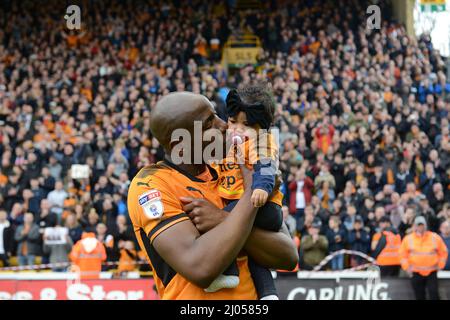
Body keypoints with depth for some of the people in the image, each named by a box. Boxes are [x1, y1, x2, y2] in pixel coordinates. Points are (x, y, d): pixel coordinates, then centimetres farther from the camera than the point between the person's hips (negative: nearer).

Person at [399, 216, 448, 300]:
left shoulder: (435, 238, 2)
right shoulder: (408, 239, 1)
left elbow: (443, 252, 9)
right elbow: (403, 255, 5)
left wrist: (440, 265, 2)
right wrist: (407, 267, -3)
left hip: (431, 273, -1)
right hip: (416, 273, 1)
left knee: (434, 294, -8)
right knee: (419, 296, 6)